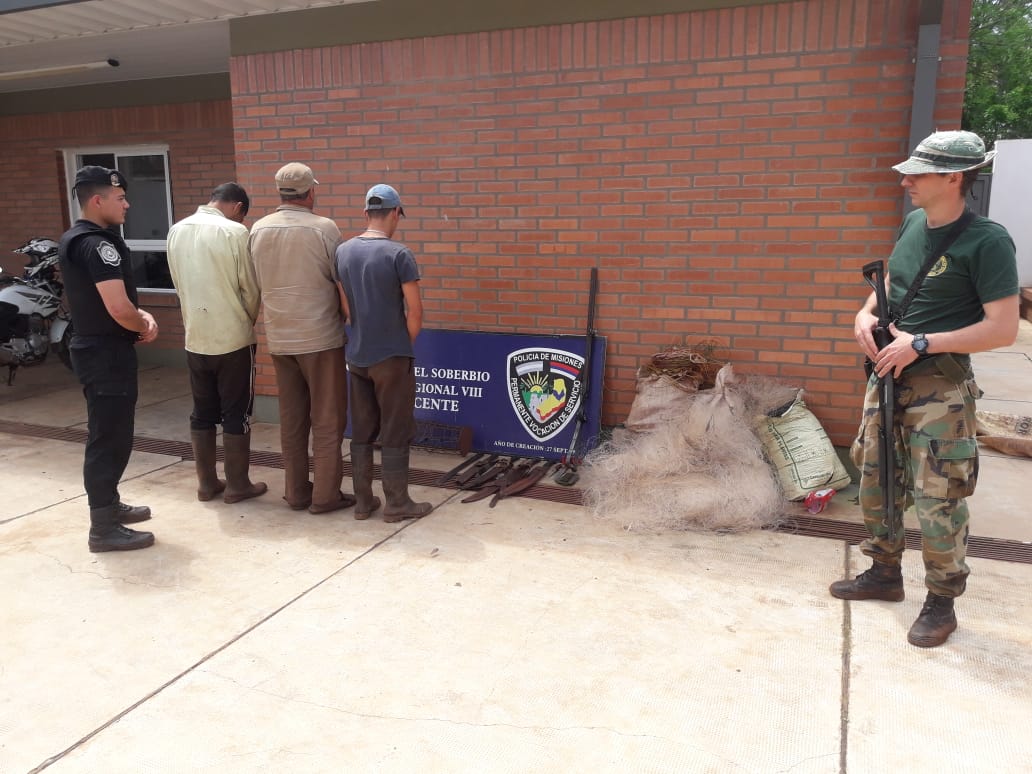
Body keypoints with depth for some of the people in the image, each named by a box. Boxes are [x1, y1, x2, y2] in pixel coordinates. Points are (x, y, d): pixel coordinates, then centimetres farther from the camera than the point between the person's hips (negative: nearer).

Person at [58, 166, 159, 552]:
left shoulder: (74, 238, 12)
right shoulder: (97, 244, -20)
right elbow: (118, 309, -27)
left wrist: (141, 315, 2)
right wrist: (144, 326, -6)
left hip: (95, 348, 10)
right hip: (107, 354, -10)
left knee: (109, 434, 20)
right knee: (109, 437, -3)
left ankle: (108, 504, 33)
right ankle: (104, 528, 5)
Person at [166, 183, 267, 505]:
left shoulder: (177, 231, 6)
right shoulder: (234, 232, -12)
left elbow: (180, 285, 11)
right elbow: (250, 289, -8)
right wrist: (249, 320, 10)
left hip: (195, 338, 6)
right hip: (233, 338, -5)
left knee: (202, 413, 14)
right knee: (236, 415, 5)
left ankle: (207, 483, 21)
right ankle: (237, 485, 12)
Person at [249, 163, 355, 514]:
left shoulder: (258, 230, 3)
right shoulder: (323, 228, -11)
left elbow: (257, 283, 9)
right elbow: (343, 282, -4)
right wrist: (340, 315, 14)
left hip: (278, 338, 5)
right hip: (321, 337, -5)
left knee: (291, 418, 12)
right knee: (327, 418, 4)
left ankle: (296, 491, 20)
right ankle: (325, 494, 8)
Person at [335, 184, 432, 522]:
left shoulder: (342, 252, 3)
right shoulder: (399, 254, -14)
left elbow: (345, 306, 8)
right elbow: (415, 310, -12)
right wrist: (405, 343, 4)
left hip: (356, 356, 6)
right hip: (392, 357, -5)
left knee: (361, 431, 13)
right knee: (395, 433, 4)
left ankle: (363, 501, 20)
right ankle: (396, 503, 12)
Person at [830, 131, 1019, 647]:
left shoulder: (986, 241, -16)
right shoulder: (914, 222, 5)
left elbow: (1003, 329, -19)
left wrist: (920, 344, -20)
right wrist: (866, 313, 2)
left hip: (940, 387, -7)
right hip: (888, 375, 8)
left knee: (937, 499, 0)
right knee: (875, 480, 16)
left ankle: (941, 603, 20)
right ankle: (884, 574, 34)